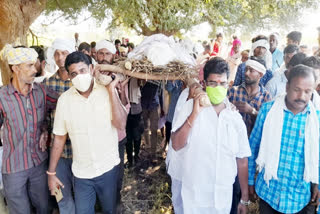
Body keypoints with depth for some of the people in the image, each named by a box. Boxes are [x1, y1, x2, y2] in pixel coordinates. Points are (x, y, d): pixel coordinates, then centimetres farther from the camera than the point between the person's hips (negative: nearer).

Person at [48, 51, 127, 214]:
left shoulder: (107, 92, -9)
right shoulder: (64, 99, -6)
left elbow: (121, 124, -20)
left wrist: (111, 90, -20)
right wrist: (51, 172, 3)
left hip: (108, 168, 0)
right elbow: (59, 139, 0)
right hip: (81, 173, 0)